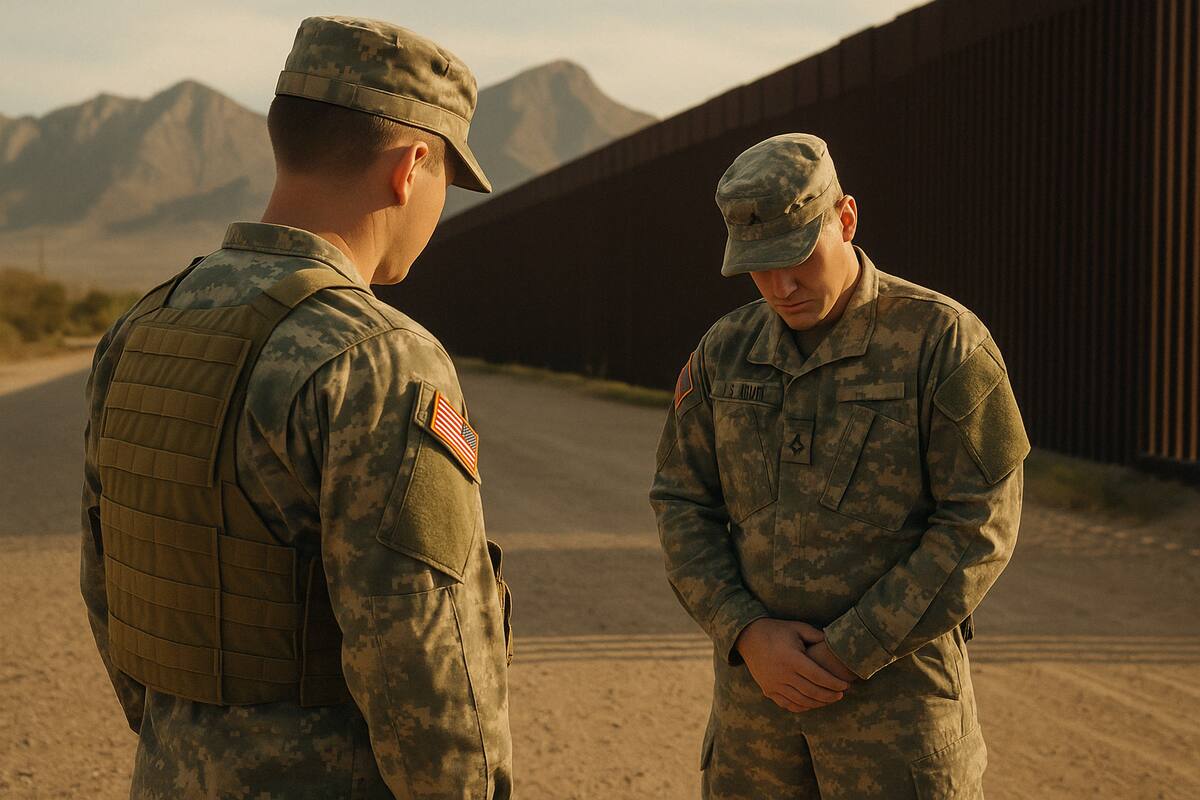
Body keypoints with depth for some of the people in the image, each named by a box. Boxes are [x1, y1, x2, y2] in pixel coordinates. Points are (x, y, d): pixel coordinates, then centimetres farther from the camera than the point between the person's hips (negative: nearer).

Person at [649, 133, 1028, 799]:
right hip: (755, 685, 4)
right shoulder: (725, 352, 5)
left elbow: (980, 525, -13)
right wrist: (750, 636, -10)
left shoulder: (943, 339, -10)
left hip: (896, 683, -4)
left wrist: (846, 654, -15)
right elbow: (682, 507, 5)